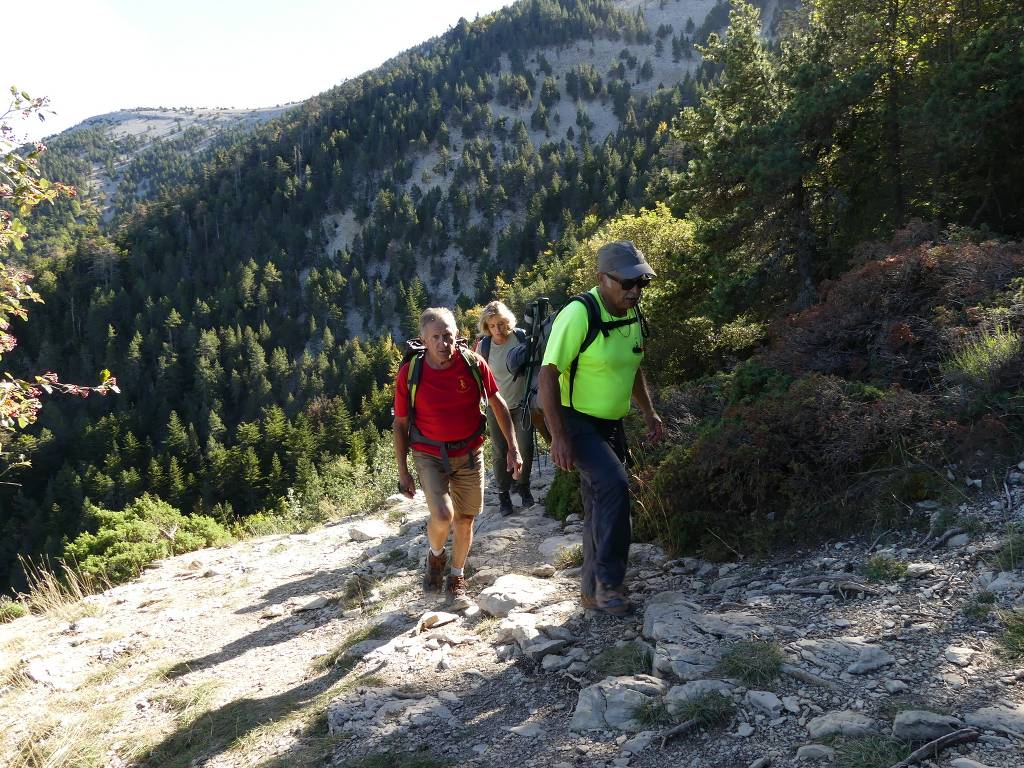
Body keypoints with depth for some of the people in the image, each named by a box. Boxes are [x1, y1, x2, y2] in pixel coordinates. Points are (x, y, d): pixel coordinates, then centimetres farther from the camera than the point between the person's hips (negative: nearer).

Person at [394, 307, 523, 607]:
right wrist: (403, 472, -3)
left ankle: (457, 578, 35)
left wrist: (513, 448, -3)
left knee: (465, 521, 11)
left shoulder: (473, 364, -13)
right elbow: (400, 424, -4)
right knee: (443, 516, -19)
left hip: (469, 454, 2)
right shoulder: (410, 373, -15)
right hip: (429, 455, -2)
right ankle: (435, 556, 15)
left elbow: (497, 403, 1)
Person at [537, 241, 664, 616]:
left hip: (612, 424, 8)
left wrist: (648, 412, 10)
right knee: (614, 486, -27)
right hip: (576, 421, -8)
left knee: (601, 508, 13)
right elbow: (548, 375, -22)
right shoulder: (579, 314, -22)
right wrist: (559, 437, -26)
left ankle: (594, 591, 27)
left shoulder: (632, 315, 3)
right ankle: (609, 581, -14)